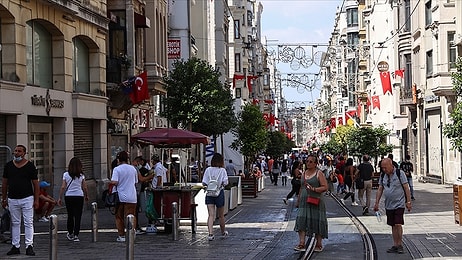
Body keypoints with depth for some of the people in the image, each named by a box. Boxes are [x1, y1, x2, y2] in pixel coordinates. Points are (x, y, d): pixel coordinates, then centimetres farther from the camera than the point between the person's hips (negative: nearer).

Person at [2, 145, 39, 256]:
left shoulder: (30, 166, -1)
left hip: (27, 199, -3)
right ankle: (15, 246, 12)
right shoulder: (8, 165, 7)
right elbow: (4, 183, 12)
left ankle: (29, 246, -4)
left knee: (28, 223, -5)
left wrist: (36, 200, -5)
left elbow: (35, 184, 0)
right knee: (15, 223, 7)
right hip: (12, 199, 3)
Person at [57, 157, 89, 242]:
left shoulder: (66, 174, -1)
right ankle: (76, 235, -3)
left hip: (68, 197, 1)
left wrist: (60, 198, 4)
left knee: (70, 215, 15)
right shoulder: (81, 175, -1)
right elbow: (84, 188, 1)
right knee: (78, 216, 2)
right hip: (79, 196, -1)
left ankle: (70, 234, 28)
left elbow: (63, 187, -3)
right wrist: (86, 196, 17)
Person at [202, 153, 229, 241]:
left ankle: (210, 234, -20)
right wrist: (221, 184, 8)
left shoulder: (208, 170, -1)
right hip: (219, 193, -1)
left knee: (211, 215, -5)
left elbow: (204, 183, -3)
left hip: (209, 193, 1)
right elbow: (225, 182, -12)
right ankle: (223, 232, 33)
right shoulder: (222, 170, -6)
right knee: (221, 215, 15)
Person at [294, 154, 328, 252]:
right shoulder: (304, 173, 15)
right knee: (301, 221, -8)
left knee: (317, 222, 1)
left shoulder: (319, 173, -3)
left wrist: (313, 189, -21)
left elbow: (325, 187, -10)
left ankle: (319, 244, 12)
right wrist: (298, 200, 21)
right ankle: (301, 243, -12)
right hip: (304, 201, 5)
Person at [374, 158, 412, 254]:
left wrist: (408, 202, -10)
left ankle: (400, 245, -1)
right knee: (393, 225, 8)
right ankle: (395, 245, 13)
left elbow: (406, 188, -7)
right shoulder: (382, 176, 7)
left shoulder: (400, 173, -8)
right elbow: (380, 190, 11)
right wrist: (376, 203, 5)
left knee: (398, 224, -12)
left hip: (399, 204, -5)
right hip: (389, 205, 5)